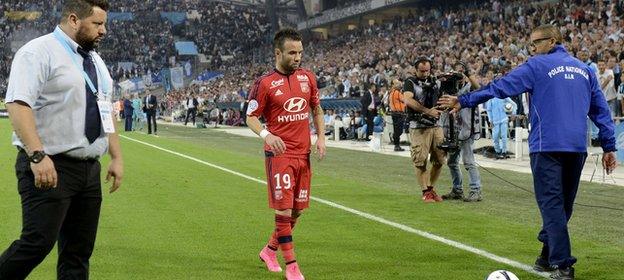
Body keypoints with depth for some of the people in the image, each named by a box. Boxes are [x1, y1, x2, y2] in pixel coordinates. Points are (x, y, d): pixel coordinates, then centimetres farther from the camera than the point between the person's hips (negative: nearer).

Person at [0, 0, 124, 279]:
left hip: (89, 169, 8)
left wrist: (116, 157, 15)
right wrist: (38, 156, -28)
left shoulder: (95, 60, 18)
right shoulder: (39, 52, -9)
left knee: (79, 250, 8)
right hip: (50, 167, -8)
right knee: (39, 242, -14)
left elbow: (105, 113, 24)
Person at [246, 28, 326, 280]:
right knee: (284, 209, -9)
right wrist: (266, 135, -23)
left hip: (303, 154, 6)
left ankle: (270, 250, 32)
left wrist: (321, 137, 5)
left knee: (297, 210, 11)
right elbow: (251, 118, -4)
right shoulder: (265, 83, -7)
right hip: (279, 154, -6)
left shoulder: (307, 77, 9)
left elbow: (317, 110, 19)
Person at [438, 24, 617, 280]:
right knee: (563, 204, 15)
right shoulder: (585, 70, 16)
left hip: (547, 146, -5)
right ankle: (548, 256, 22)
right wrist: (609, 147, 15)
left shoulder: (538, 66, 0)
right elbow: (601, 110, 14)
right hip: (577, 147, 6)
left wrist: (463, 101, 3)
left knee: (551, 204, -6)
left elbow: (500, 87, -3)